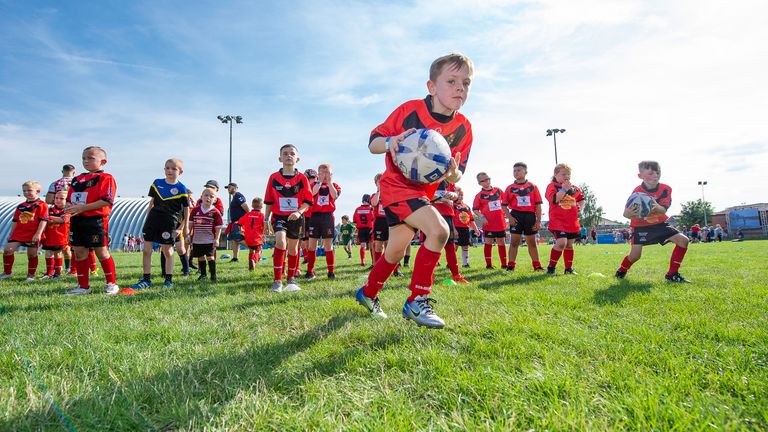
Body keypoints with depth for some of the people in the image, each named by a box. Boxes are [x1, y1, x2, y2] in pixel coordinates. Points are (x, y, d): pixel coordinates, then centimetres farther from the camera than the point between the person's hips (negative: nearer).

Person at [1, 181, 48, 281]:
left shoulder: (41, 205, -5)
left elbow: (43, 220, -12)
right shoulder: (21, 206, 14)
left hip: (33, 235, -5)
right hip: (18, 233, 6)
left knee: (32, 254, 2)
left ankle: (31, 275, 16)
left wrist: (38, 234, -19)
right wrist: (11, 234, 15)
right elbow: (15, 221, 19)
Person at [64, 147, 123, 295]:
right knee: (79, 253, 9)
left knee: (102, 252, -2)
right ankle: (83, 286, 19)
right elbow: (69, 198, 22)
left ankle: (112, 284, 10)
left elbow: (106, 201, -18)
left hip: (96, 221, -7)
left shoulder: (106, 178, -7)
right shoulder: (77, 179, 17)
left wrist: (82, 207, -21)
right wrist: (68, 206, -2)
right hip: (77, 221, 7)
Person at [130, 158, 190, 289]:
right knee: (147, 250, 3)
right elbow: (151, 203, 15)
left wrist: (182, 227, -3)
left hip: (170, 221, -4)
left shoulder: (181, 188, -4)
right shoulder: (156, 183, 8)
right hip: (154, 218, 4)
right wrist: (146, 219, 11)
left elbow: (186, 209, -1)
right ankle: (146, 279, 13)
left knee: (167, 251, 3)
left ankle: (168, 279, 15)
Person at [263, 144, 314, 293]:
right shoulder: (274, 177, -2)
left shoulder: (302, 178, -3)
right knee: (280, 242, -24)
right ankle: (277, 280, -16)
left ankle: (291, 278, 33)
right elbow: (268, 201, 4)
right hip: (279, 216, -1)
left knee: (292, 247, 13)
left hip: (295, 217, 1)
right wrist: (266, 220, 5)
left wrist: (299, 212, -21)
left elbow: (307, 201, -4)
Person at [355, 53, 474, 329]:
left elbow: (456, 177, -1)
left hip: (424, 191, 6)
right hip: (397, 185, -6)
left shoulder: (463, 128, -3)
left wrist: (452, 172, -25)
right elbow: (373, 143, -9)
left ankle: (368, 293, 39)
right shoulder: (409, 110, -14)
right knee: (439, 230, -26)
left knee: (396, 251, 13)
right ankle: (417, 301, -11)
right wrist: (389, 142, -32)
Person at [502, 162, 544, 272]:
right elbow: (504, 205, 4)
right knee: (514, 241, -2)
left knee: (532, 242, 10)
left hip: (530, 216, 1)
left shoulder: (533, 187, 4)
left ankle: (537, 265, 19)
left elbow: (538, 205, 2)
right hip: (516, 215, -1)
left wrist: (538, 221, -3)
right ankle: (510, 266, 1)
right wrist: (509, 217, -10)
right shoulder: (510, 188, 5)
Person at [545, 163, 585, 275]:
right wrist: (564, 189, -20)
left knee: (569, 245, 13)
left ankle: (569, 268, 25)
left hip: (572, 222, 6)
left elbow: (581, 199, 27)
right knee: (561, 242, -20)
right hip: (558, 221, -6)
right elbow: (554, 199, -20)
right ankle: (551, 267, -7)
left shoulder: (575, 188, 14)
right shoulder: (552, 186, -4)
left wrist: (580, 206, 7)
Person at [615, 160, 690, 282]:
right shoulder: (637, 192, -22)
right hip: (641, 226, -4)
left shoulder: (666, 189, -11)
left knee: (683, 240, -10)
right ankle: (622, 270, 23)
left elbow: (663, 211, -20)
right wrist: (629, 214, -53)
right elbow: (627, 213, -27)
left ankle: (672, 274, 1)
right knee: (635, 255, -10)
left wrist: (656, 206, -44)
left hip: (659, 223, 4)